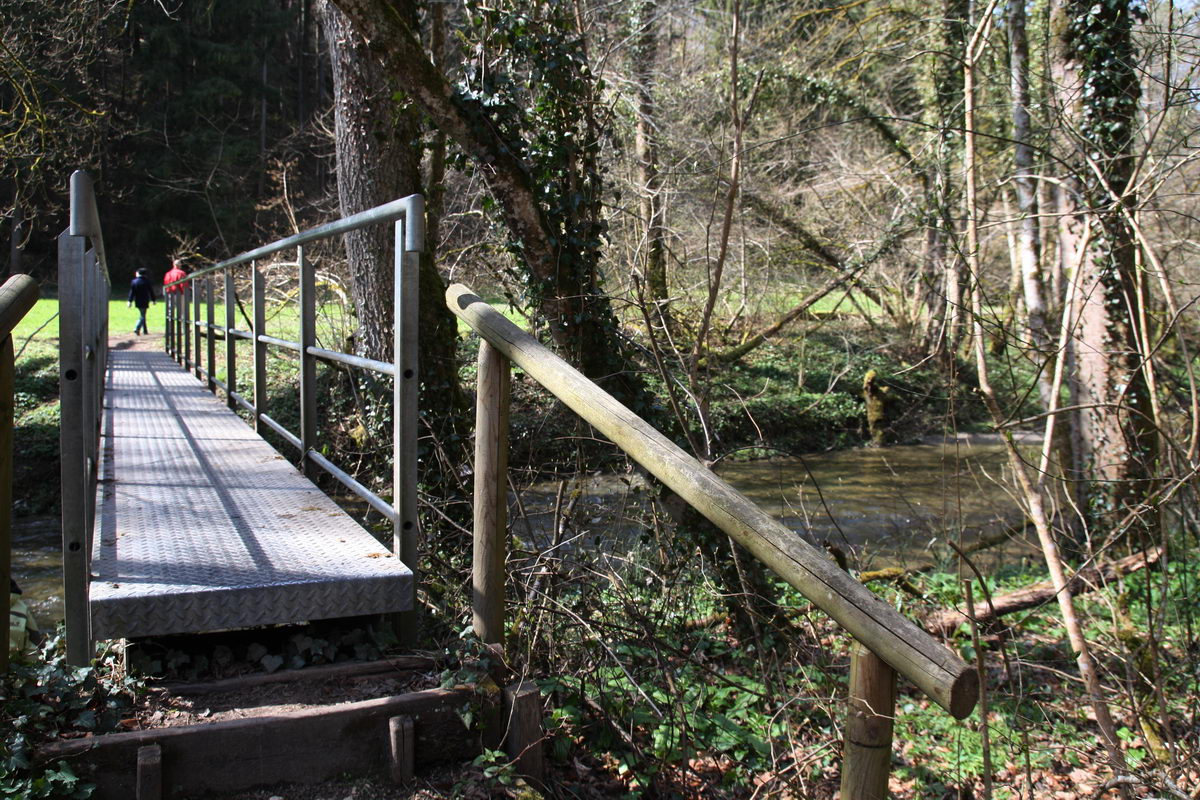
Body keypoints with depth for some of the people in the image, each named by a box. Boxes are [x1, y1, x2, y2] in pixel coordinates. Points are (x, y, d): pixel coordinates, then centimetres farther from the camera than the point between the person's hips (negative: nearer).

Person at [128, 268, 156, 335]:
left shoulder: (134, 281, 2)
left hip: (137, 302, 4)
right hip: (144, 301, -4)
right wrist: (153, 300, 9)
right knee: (142, 316, -3)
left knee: (142, 315, 17)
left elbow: (132, 292, 2)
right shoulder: (146, 281, -6)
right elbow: (151, 291, -1)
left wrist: (130, 301, 3)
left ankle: (145, 330, 19)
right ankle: (137, 328, -22)